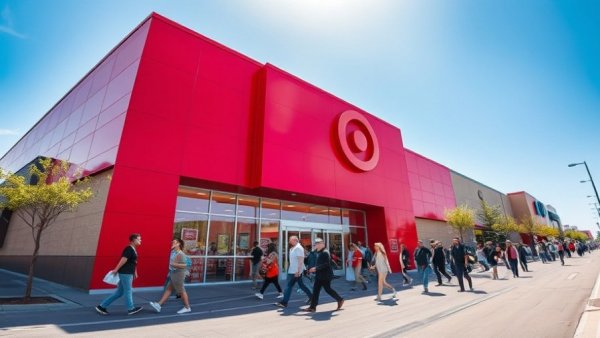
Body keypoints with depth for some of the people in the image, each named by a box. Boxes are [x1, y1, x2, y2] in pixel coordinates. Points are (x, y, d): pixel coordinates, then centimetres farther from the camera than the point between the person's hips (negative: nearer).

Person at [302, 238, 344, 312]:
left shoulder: (325, 253, -18)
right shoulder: (319, 253, 11)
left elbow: (326, 264, -25)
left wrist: (316, 268, -26)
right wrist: (314, 269, 9)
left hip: (325, 276, -9)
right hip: (319, 276, 9)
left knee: (328, 289, 2)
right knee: (315, 290, 8)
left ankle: (340, 300, 21)